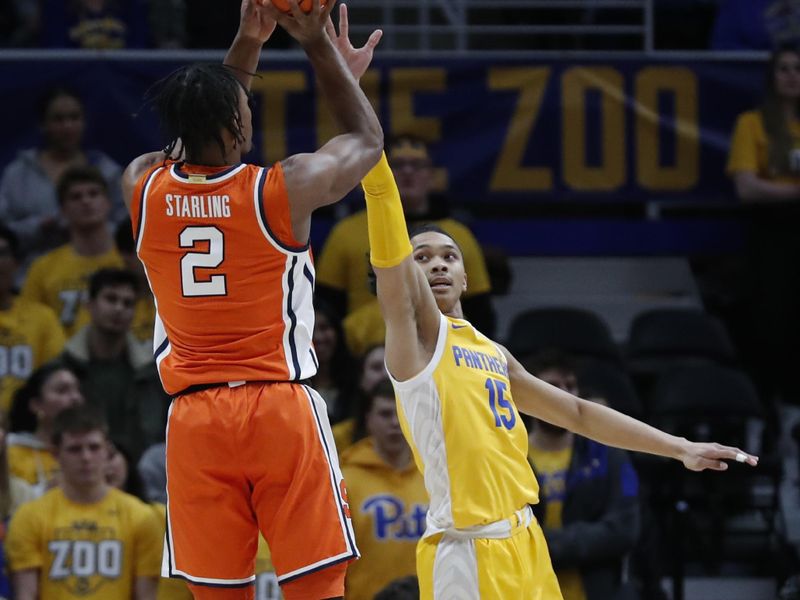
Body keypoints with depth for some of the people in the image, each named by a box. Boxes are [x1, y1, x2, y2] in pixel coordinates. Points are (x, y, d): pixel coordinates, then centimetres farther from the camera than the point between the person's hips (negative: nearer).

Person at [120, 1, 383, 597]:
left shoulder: (144, 187, 2)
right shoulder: (286, 187, -7)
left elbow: (202, 139, 25)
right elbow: (367, 139, 14)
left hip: (194, 418, 3)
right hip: (282, 409, -3)